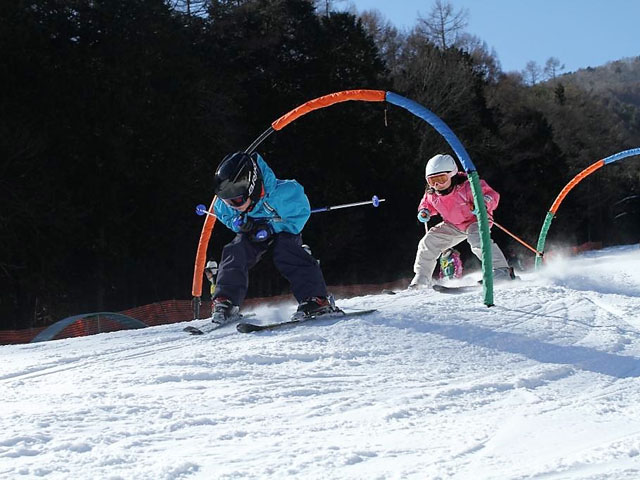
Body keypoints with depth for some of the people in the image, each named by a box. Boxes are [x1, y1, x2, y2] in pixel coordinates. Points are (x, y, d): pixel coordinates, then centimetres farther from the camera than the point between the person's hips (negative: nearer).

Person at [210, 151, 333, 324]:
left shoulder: (281, 194, -42)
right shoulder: (223, 204, -27)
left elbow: (301, 213, -26)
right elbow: (227, 217, -2)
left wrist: (269, 228, -35)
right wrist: (239, 223, -28)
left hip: (284, 229, -4)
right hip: (253, 233, 4)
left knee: (285, 252, -31)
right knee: (235, 252, -21)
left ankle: (316, 299, -34)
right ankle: (225, 302, -16)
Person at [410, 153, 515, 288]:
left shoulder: (466, 186, -30)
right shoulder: (431, 194, -11)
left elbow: (492, 195, -28)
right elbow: (427, 203, 15)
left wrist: (482, 204, -48)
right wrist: (424, 211, -8)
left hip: (476, 220, -6)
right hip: (453, 225, 6)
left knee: (477, 239, -37)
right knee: (428, 242, -3)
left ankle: (502, 271, -39)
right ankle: (421, 279, 11)